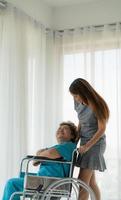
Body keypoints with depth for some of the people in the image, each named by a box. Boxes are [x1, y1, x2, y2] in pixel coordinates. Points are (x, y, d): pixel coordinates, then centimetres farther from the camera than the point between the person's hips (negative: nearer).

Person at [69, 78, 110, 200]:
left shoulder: (97, 105, -17)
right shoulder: (78, 103, 3)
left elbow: (101, 129, -14)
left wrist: (87, 146, -16)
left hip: (95, 143, -7)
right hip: (85, 141, 7)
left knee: (82, 181, -10)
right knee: (91, 182, 11)